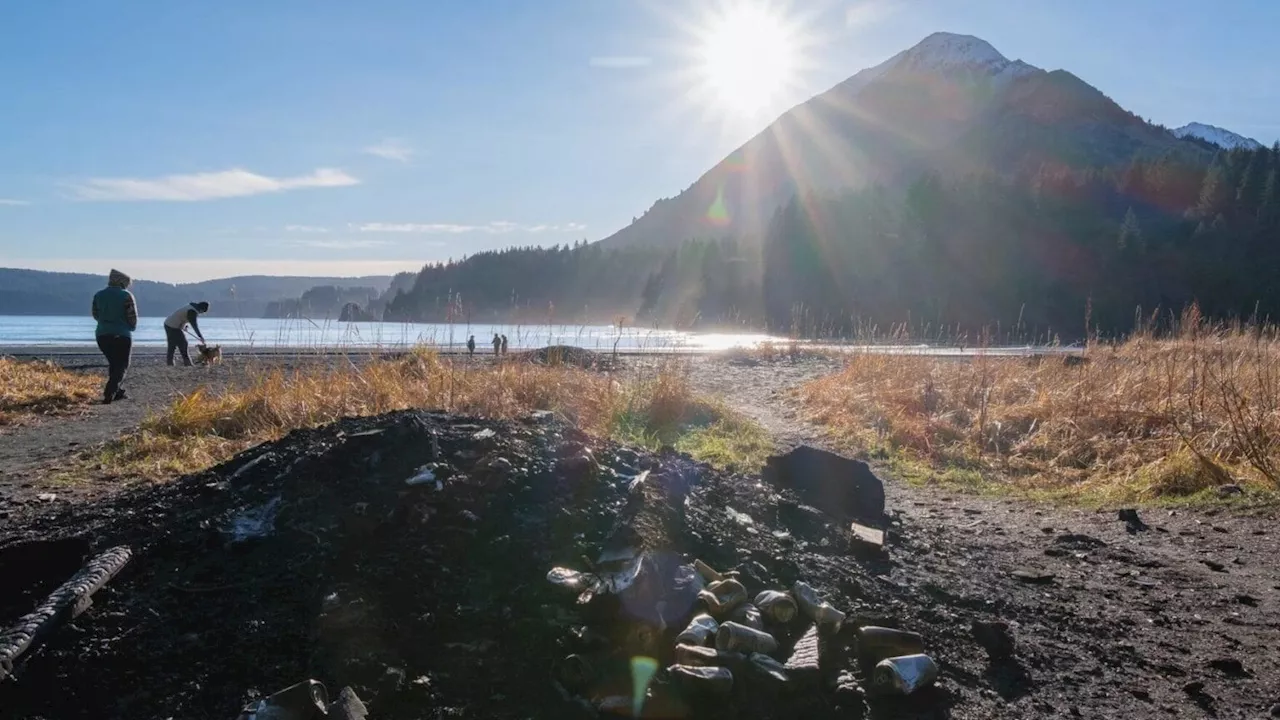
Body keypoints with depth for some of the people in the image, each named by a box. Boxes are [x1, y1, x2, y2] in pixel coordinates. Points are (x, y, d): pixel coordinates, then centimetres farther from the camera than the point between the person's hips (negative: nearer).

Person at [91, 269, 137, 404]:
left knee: (113, 363, 22)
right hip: (122, 336, -5)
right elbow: (133, 317, -8)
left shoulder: (98, 295, 6)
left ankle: (118, 392, 24)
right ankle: (109, 395, -12)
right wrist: (131, 328, 13)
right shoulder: (126, 296, -9)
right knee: (121, 366, 3)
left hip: (102, 335, 5)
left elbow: (96, 314, 14)